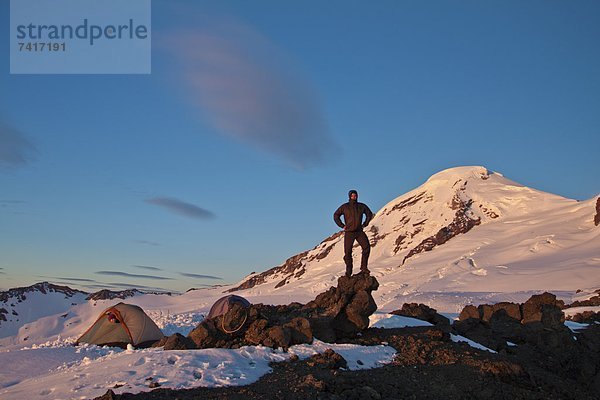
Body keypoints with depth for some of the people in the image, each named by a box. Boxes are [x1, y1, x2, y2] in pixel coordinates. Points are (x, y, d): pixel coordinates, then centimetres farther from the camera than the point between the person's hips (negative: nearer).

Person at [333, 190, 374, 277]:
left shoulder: (362, 206, 5)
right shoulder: (344, 207, -2)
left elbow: (369, 214, 21)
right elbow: (336, 215, 7)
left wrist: (364, 224, 12)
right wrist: (342, 226, 1)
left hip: (359, 231, 2)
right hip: (349, 232, -2)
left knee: (366, 247, -17)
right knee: (348, 252, -1)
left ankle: (363, 267, -9)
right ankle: (348, 271, 11)